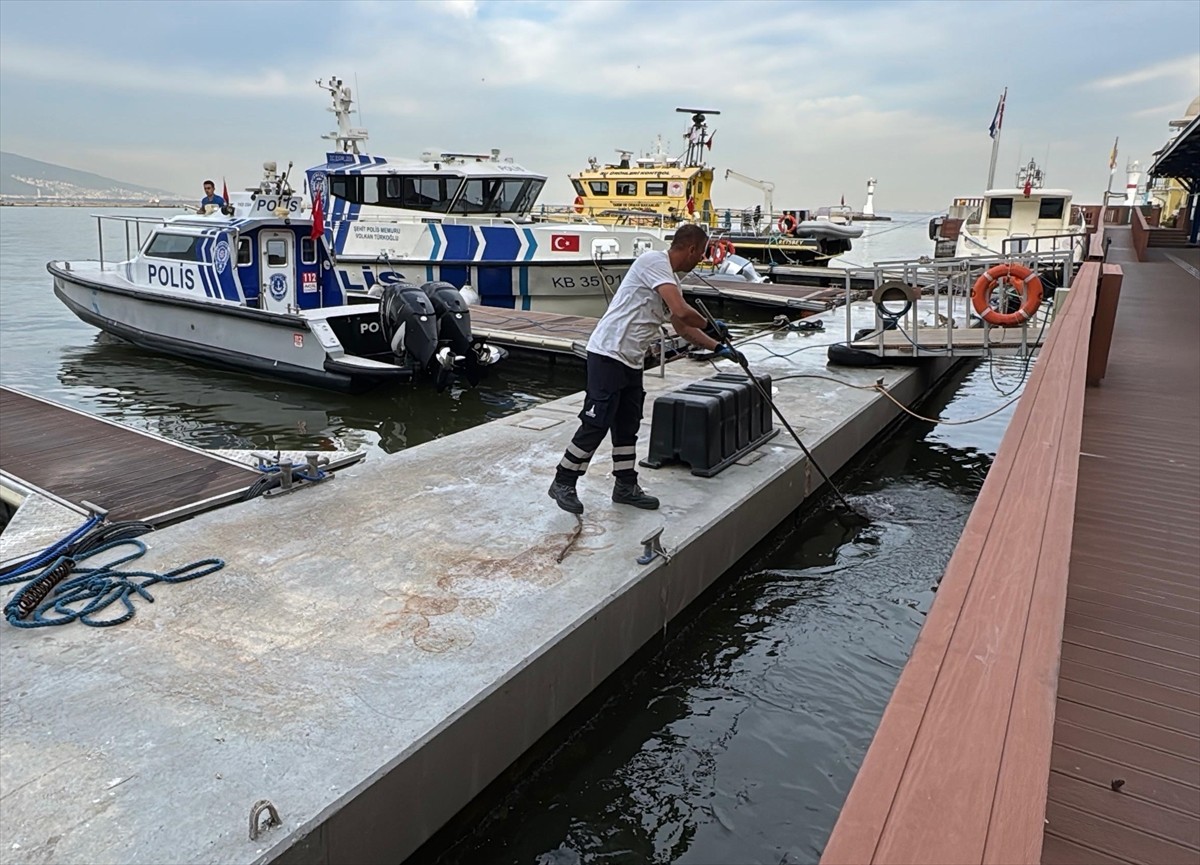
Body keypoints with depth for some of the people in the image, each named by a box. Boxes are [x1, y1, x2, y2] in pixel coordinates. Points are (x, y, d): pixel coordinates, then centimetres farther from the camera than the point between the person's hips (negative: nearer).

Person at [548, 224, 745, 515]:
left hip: (631, 361, 10)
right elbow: (682, 311, -23)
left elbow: (683, 327, 26)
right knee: (596, 423, -7)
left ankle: (626, 485, 25)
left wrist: (719, 348, 22)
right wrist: (711, 324, -4)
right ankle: (563, 482, 5)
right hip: (609, 355, -10)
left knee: (627, 424, 15)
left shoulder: (670, 280, 17)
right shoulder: (654, 261, -13)